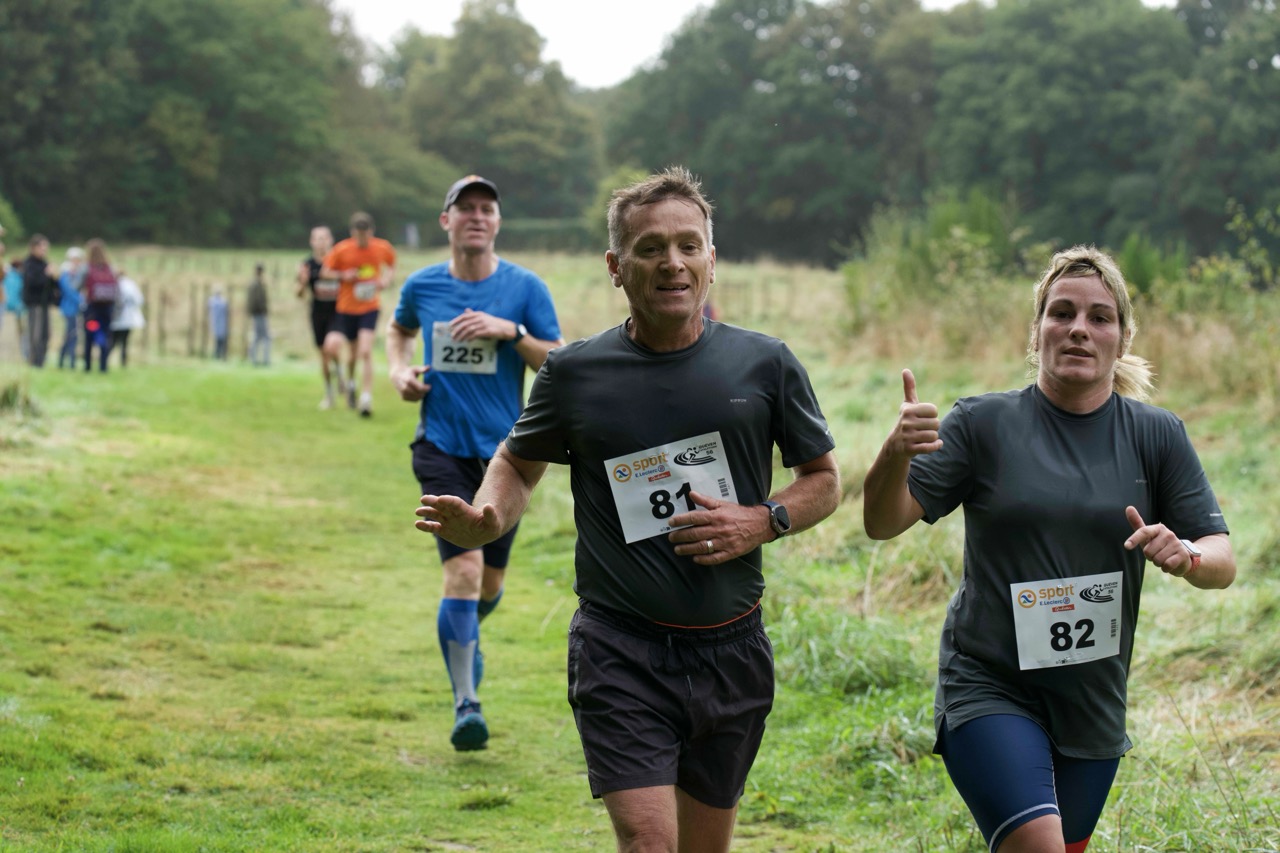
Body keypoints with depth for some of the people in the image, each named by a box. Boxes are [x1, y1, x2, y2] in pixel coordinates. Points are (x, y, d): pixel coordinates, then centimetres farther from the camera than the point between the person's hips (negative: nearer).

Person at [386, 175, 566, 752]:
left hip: (503, 450, 1)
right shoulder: (422, 287, 3)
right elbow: (398, 331, 25)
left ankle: (464, 632, 48)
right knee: (464, 567, -18)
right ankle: (465, 704, -12)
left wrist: (511, 332, -17)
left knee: (489, 582, 12)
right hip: (442, 448, -1)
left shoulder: (525, 288, -1)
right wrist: (398, 370, 5)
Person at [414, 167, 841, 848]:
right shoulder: (574, 373, -1)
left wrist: (763, 522, -7)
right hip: (619, 650, -2)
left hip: (731, 650, 3)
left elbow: (823, 479, 13)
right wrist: (484, 521, -7)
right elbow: (518, 464, 15)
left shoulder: (764, 364, 1)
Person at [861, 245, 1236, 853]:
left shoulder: (1156, 435, 4)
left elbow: (1223, 563, 2)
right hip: (989, 687, -4)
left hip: (1094, 705, 4)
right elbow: (883, 523, -7)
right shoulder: (984, 425, -3)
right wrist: (896, 454, -28)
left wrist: (1185, 556, -22)